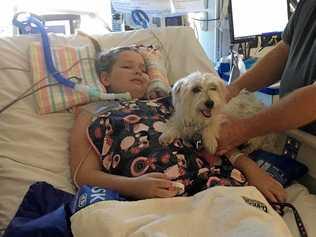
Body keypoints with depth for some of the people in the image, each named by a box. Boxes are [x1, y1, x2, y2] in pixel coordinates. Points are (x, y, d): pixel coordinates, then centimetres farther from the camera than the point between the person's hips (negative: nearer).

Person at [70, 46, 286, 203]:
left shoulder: (165, 104, 28)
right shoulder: (92, 114, 20)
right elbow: (83, 174, 6)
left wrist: (249, 166, -2)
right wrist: (133, 186, -13)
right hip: (149, 198, -3)